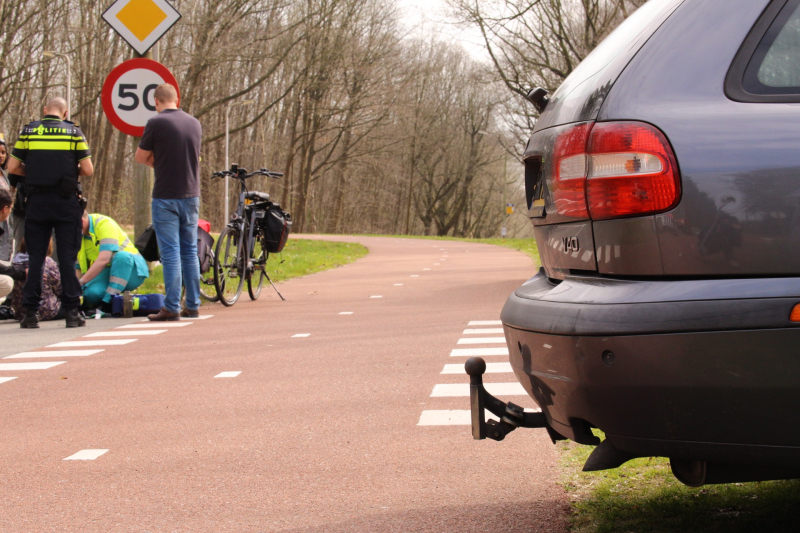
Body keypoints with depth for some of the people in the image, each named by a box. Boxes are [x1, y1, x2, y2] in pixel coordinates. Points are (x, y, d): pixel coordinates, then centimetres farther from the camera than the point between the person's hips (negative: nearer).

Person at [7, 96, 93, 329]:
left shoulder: (28, 131, 2)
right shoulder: (74, 132, -1)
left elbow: (12, 167, 1)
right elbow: (88, 170, -4)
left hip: (36, 202, 1)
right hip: (66, 202, -1)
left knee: (36, 257, 7)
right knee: (67, 257, 3)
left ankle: (31, 312, 6)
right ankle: (71, 312, 3)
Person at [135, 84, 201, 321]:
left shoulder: (156, 123, -11)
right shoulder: (194, 123, 8)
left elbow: (141, 157, -3)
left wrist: (156, 161, 10)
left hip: (166, 197, -6)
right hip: (191, 194, 6)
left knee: (170, 253, -4)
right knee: (190, 251, 13)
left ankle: (172, 308, -3)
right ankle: (192, 305, 16)